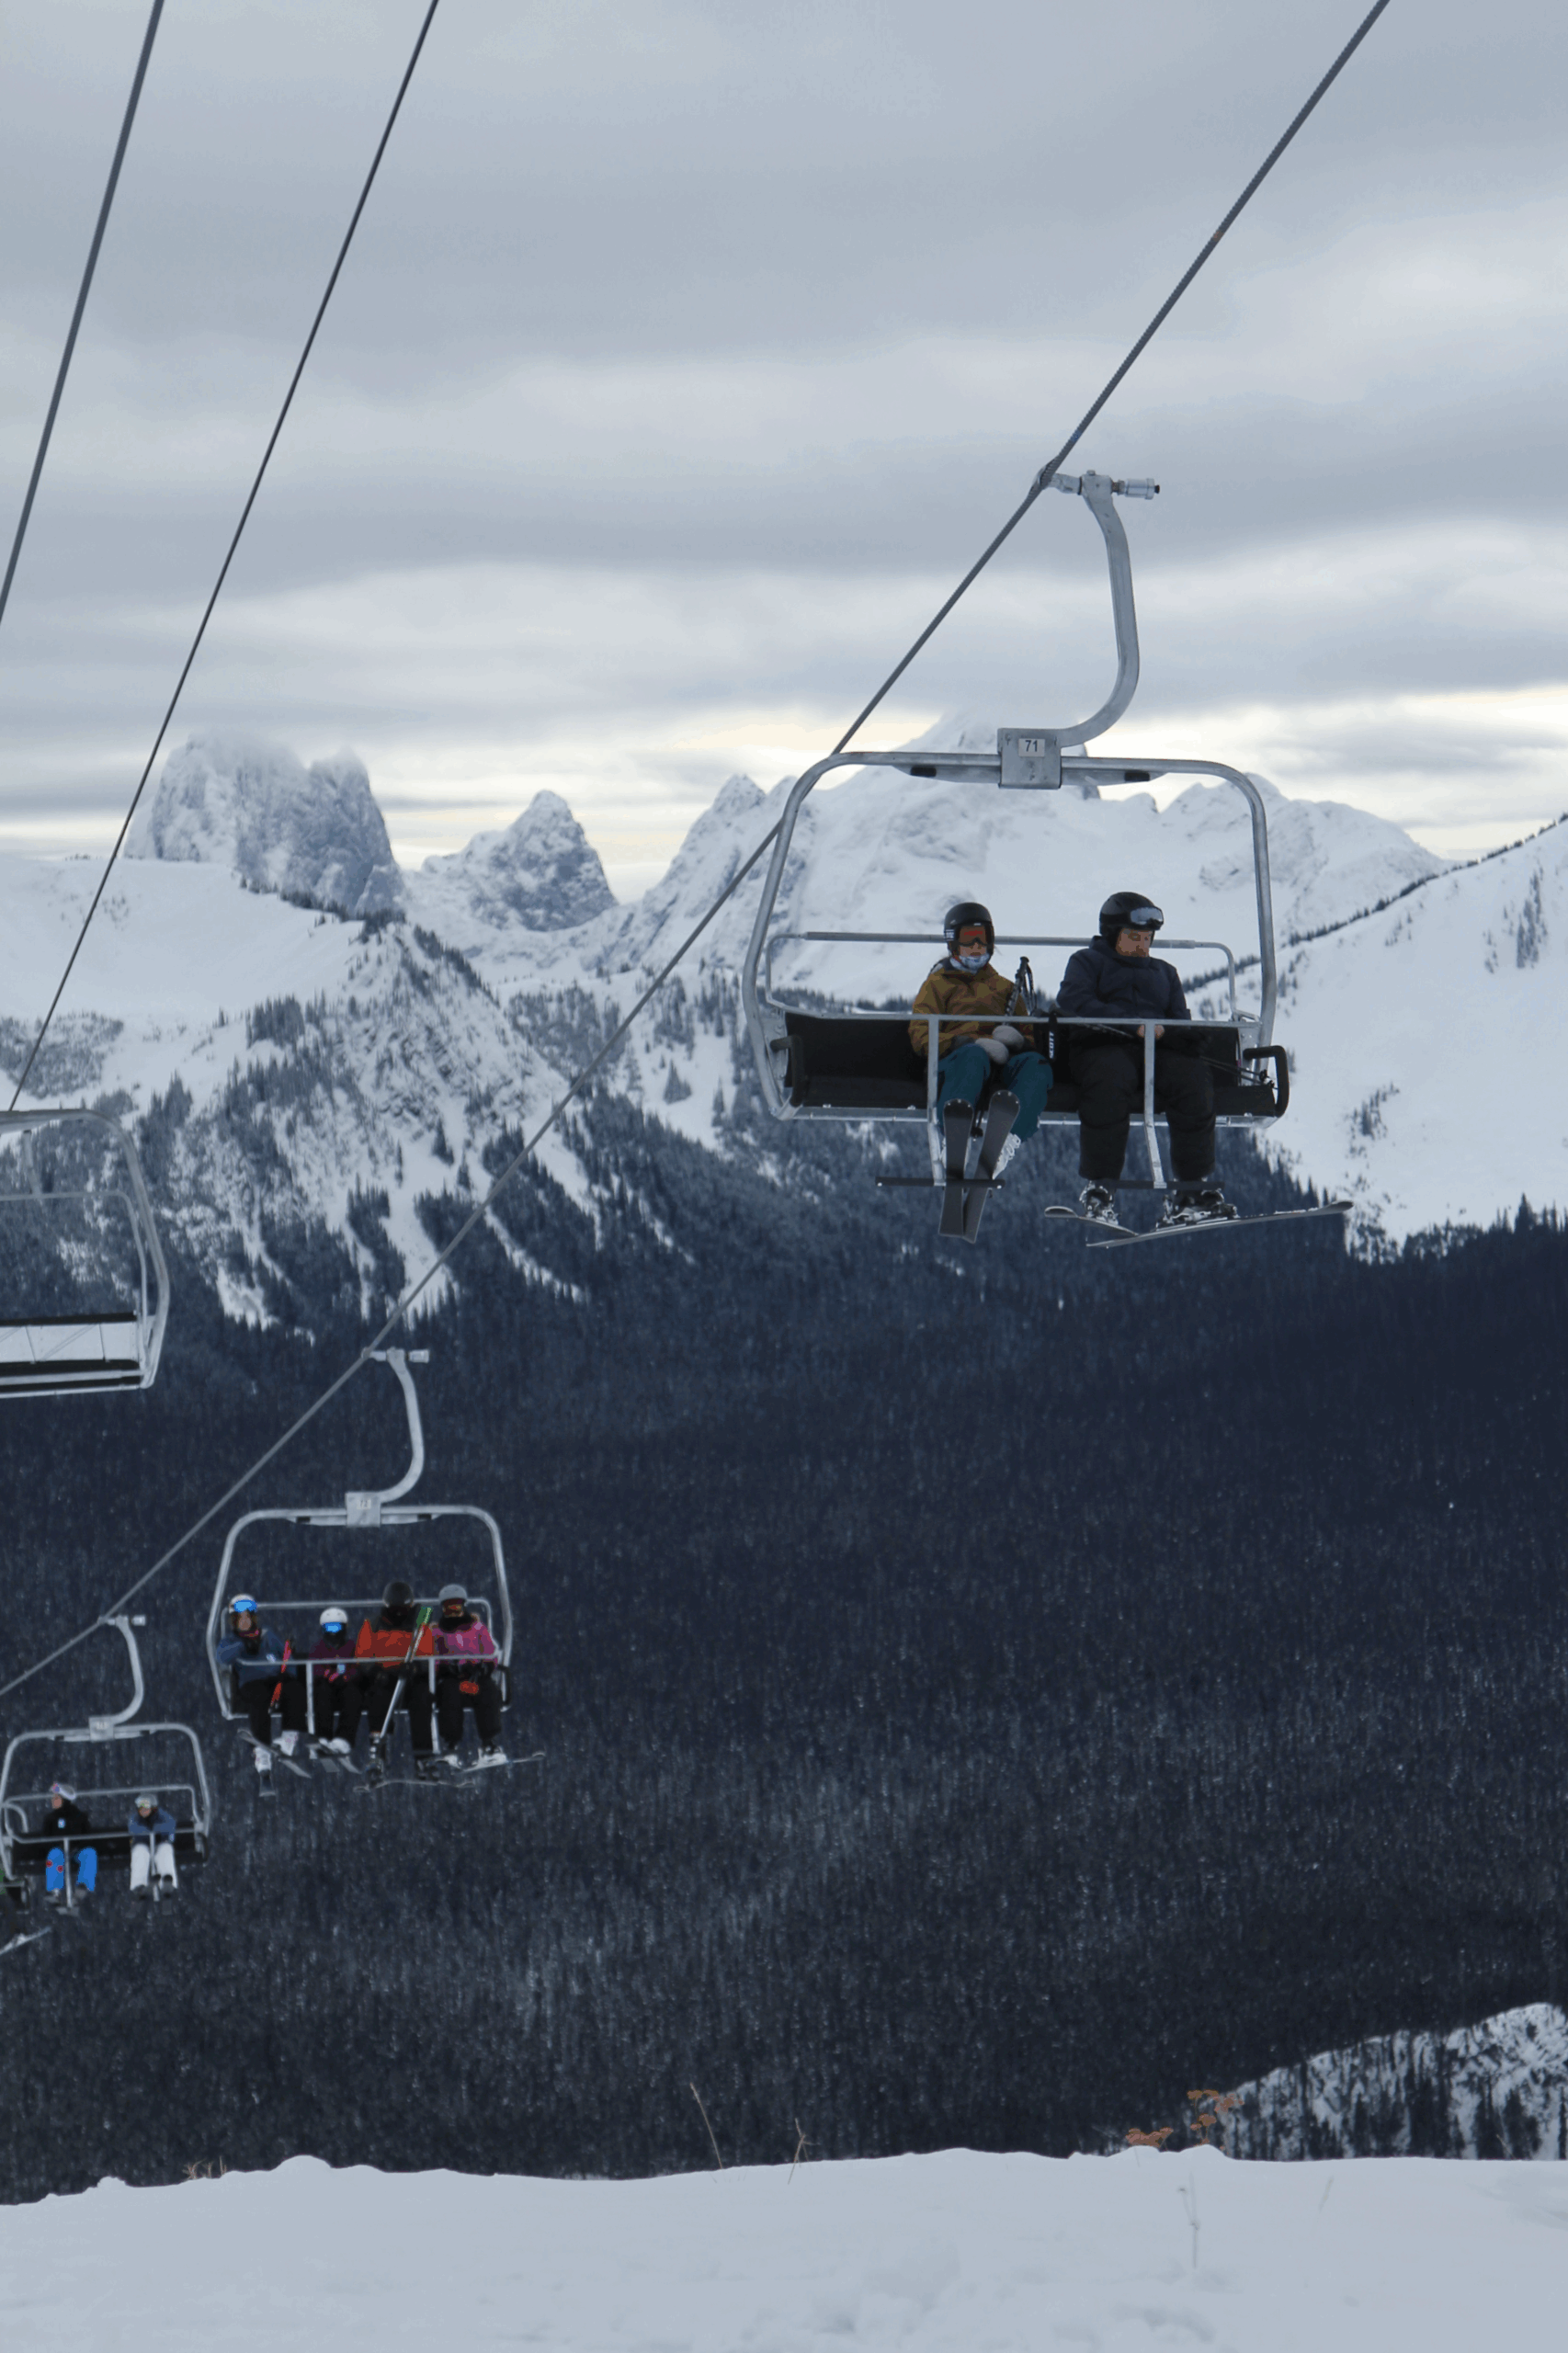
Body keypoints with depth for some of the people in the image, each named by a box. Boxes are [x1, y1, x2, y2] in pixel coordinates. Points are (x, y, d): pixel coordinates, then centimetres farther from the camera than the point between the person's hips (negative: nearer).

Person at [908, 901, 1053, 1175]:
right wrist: (970, 1042, -12)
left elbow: (1030, 1035, 27)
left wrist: (1017, 1039, -1)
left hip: (1000, 1064, 3)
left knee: (1036, 1064, -32)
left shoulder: (1004, 987, 35)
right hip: (951, 1058, -3)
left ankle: (1009, 1138, -60)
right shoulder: (937, 984, 23)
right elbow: (920, 1036, 6)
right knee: (974, 1057, -41)